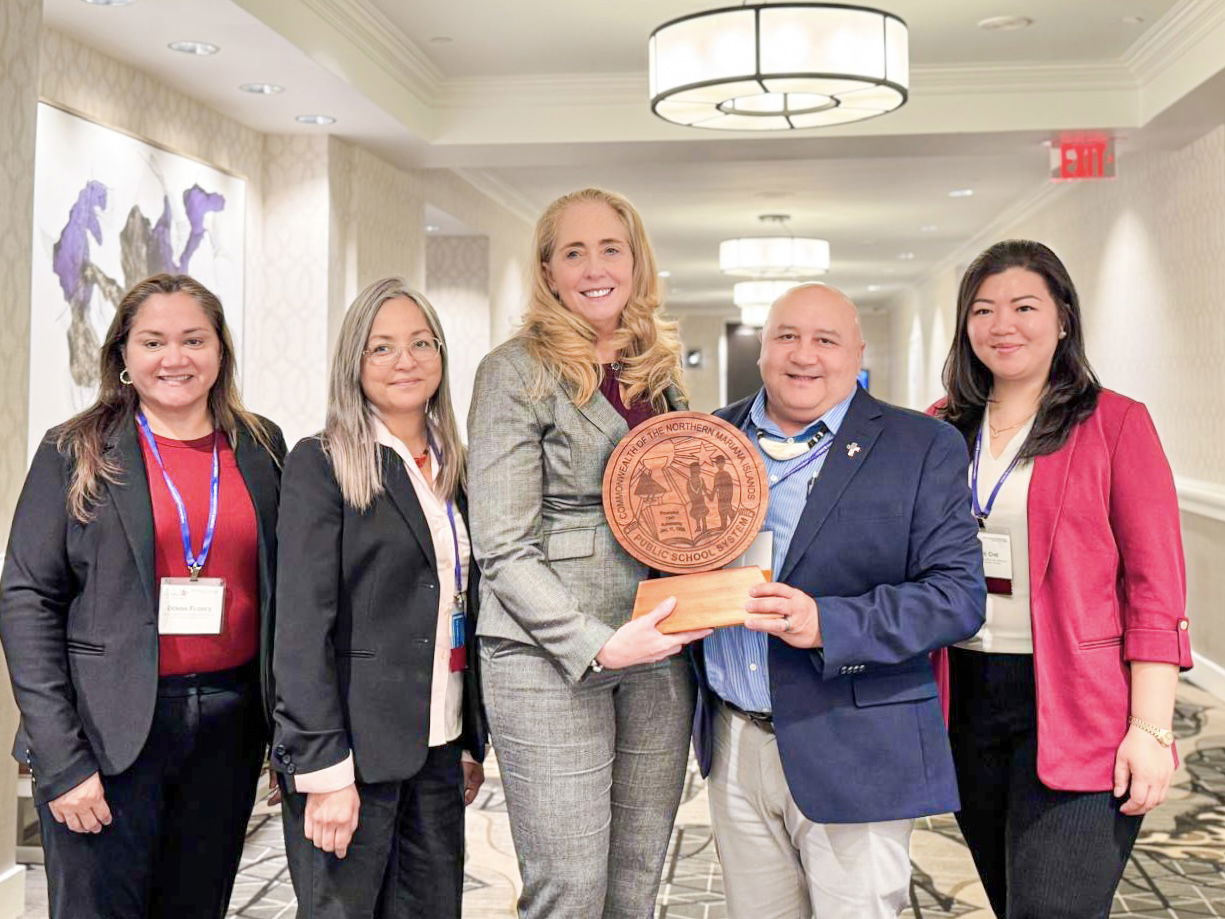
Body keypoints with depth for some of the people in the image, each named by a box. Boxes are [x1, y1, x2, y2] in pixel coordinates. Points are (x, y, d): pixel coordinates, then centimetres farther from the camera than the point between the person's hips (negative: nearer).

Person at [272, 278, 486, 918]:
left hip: (438, 749, 6)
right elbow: (303, 624, -11)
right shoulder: (319, 464, -6)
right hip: (354, 747, -5)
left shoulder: (452, 469, 12)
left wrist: (473, 744, 13)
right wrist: (323, 768, -17)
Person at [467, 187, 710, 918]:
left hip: (658, 655, 5)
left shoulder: (661, 368, 12)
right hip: (551, 658, -5)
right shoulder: (517, 371, -5)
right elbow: (503, 548, -10)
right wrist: (597, 645, -19)